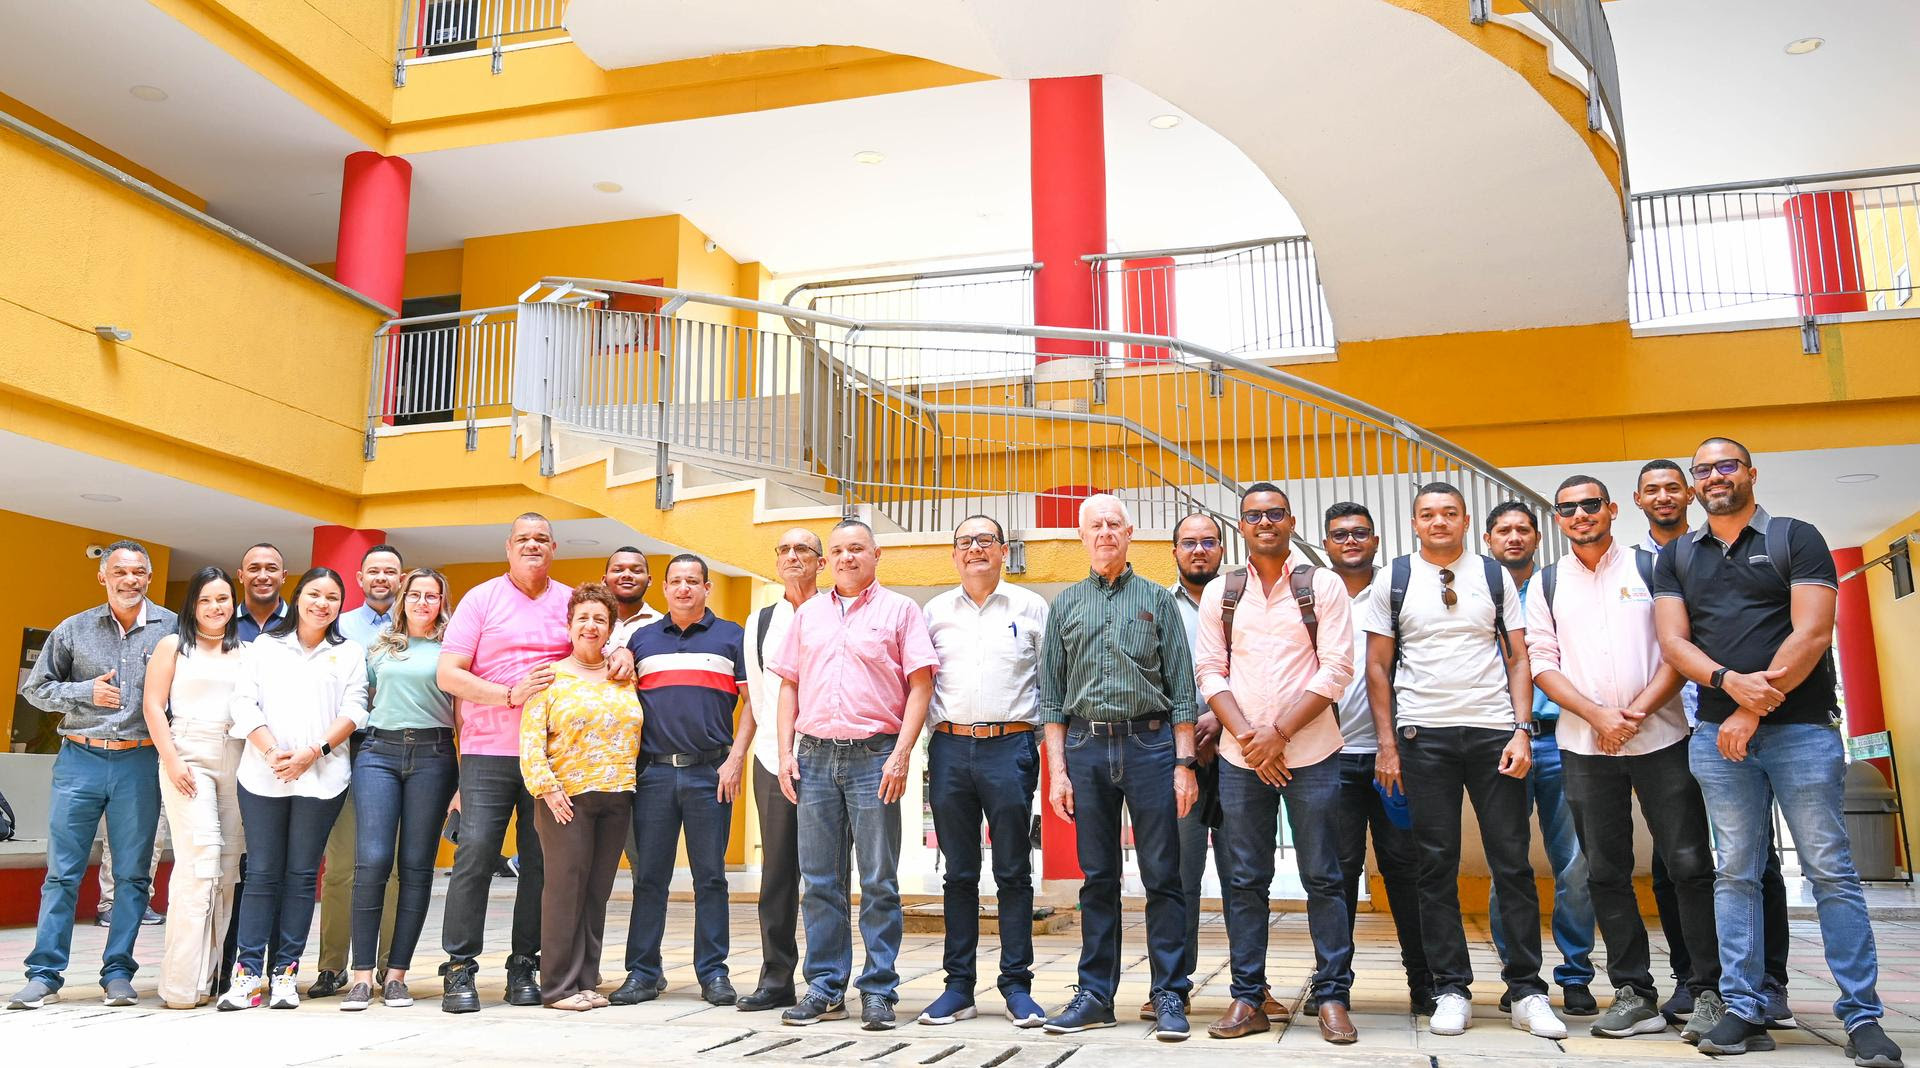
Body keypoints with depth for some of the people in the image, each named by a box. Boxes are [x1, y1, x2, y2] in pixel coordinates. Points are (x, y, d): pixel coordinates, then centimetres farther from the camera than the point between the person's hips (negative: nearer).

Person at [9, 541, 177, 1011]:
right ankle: (45, 974, 10)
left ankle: (117, 973, 13)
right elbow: (35, 688, 11)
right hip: (80, 760, 1)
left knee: (132, 874, 4)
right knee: (62, 871, 3)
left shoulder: (172, 628, 3)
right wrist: (86, 692, -6)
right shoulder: (73, 629, 7)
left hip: (139, 763, -1)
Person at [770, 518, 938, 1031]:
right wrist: (785, 752, 5)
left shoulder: (899, 610, 4)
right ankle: (825, 989, 16)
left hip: (874, 756, -3)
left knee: (879, 882, 0)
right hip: (814, 756, 4)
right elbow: (789, 685, 16)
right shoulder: (808, 613, 16)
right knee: (819, 879, 7)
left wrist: (901, 755, -11)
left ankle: (878, 992, 8)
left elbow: (920, 686, -2)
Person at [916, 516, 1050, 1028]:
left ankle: (1017, 985, 9)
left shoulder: (1030, 607, 8)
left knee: (1013, 871, 2)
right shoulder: (936, 611, 13)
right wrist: (917, 740, 7)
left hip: (1010, 747, -2)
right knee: (959, 872, 6)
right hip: (950, 749, 2)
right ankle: (959, 986, 13)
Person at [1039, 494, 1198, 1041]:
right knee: (1097, 877, 6)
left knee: (1162, 876, -1)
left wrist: (1184, 762, -3)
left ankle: (1169, 995, 7)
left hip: (1150, 741, -1)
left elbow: (1181, 688, 6)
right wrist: (1056, 768, 2)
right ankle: (1095, 994, 14)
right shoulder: (1065, 604, 13)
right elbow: (1051, 693, 10)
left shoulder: (1158, 600, 9)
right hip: (1086, 745, 1)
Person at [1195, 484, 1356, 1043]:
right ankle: (1247, 998, 14)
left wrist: (1278, 732, -11)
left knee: (1323, 878, 3)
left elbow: (1336, 669, -5)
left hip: (1310, 752, -2)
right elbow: (1210, 672, 5)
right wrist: (1247, 737, -8)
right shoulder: (1220, 592, 9)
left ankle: (1332, 996, 13)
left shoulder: (1323, 585, 2)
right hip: (1241, 757, 2)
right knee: (1246, 880, 6)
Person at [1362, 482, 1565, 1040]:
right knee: (1437, 865, 3)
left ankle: (1527, 990, 11)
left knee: (1512, 862, 1)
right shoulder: (1392, 581, 7)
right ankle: (1451, 989, 11)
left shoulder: (1496, 576, 9)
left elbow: (1518, 659, 7)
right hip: (1424, 736, 0)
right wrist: (1386, 743, -1)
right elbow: (1379, 667, 6)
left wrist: (1522, 730, -5)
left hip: (1494, 731, 1)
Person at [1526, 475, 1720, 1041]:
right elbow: (1542, 662, 4)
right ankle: (1634, 994, 13)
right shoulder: (1546, 584, 9)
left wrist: (1639, 710, -13)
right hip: (1586, 746, 2)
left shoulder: (1651, 566, 5)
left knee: (1690, 863, -2)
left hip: (1660, 736, -2)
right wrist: (1599, 716, -9)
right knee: (1605, 872, 5)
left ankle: (1714, 988, 10)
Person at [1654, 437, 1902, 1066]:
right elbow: (1673, 643, 4)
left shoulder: (1796, 539, 4)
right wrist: (1729, 681, -16)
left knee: (1830, 870, -1)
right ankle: (1744, 1012, 8)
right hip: (1717, 733, 3)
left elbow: (1812, 633, -7)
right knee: (1735, 874, 4)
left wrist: (1751, 712, -12)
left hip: (1801, 728, -3)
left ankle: (1862, 1016, 6)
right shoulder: (1675, 558, 14)